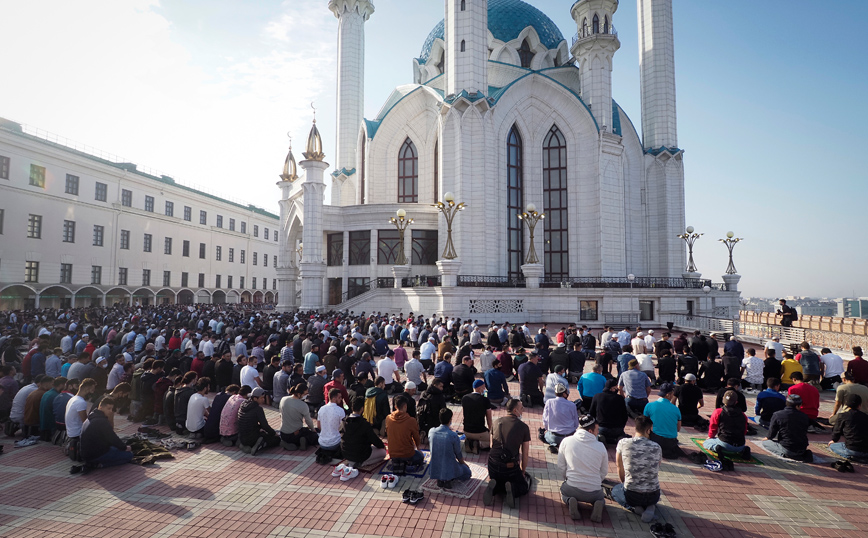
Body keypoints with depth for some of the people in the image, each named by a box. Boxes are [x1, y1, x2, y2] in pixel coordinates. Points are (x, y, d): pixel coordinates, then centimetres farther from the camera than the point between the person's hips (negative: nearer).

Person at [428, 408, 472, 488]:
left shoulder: (431, 431, -11)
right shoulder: (453, 435, -23)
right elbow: (458, 453, -8)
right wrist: (462, 462, 16)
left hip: (434, 470, 5)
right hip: (449, 469, -4)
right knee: (467, 472, 24)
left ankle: (440, 480, 12)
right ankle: (448, 479, 1)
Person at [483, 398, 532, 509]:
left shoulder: (497, 422, 7)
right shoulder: (523, 427, -4)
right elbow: (525, 454, 1)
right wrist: (522, 471, 16)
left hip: (493, 464, 3)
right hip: (511, 467, -3)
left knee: (498, 481, 32)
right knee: (525, 485, 23)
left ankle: (493, 488, -3)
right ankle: (512, 490, -9)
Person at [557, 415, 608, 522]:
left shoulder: (566, 441, -6)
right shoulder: (600, 446, -6)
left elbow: (561, 466, 2)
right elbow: (604, 472, 3)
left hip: (572, 489, 0)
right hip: (594, 492, 0)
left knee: (564, 493, 34)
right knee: (601, 498, 35)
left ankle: (570, 501, 0)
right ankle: (598, 504, 0)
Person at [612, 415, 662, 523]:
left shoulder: (623, 443, -11)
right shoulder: (657, 447, -6)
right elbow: (656, 472, 8)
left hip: (631, 495, -2)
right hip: (653, 496, 2)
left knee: (615, 490, 31)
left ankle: (635, 507, 3)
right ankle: (651, 507, 6)